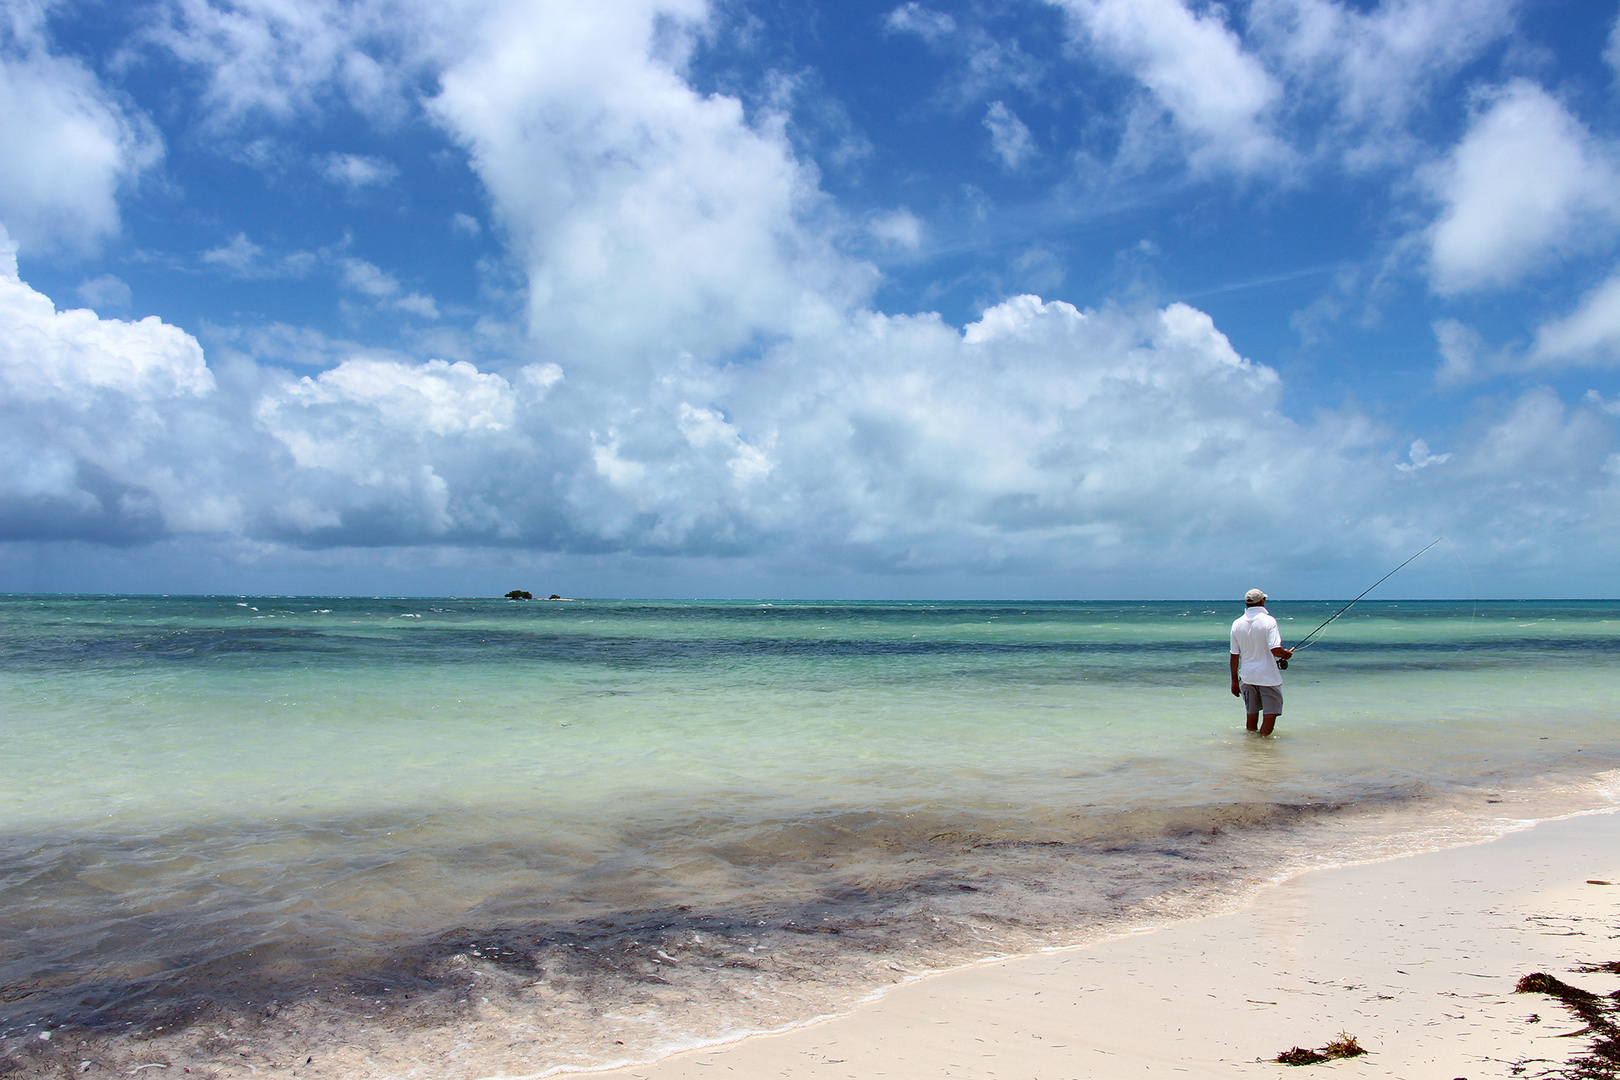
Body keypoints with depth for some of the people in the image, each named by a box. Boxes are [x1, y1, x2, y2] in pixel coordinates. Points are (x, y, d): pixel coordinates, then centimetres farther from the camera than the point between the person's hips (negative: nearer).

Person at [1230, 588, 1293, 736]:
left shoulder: (1237, 624, 3)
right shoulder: (1268, 621, -11)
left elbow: (1234, 655, 6)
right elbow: (1276, 650, -21)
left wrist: (1234, 681, 13)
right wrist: (1286, 654, 1)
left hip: (1247, 677, 5)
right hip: (1268, 677, -5)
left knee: (1251, 716, 14)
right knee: (1269, 716, 0)